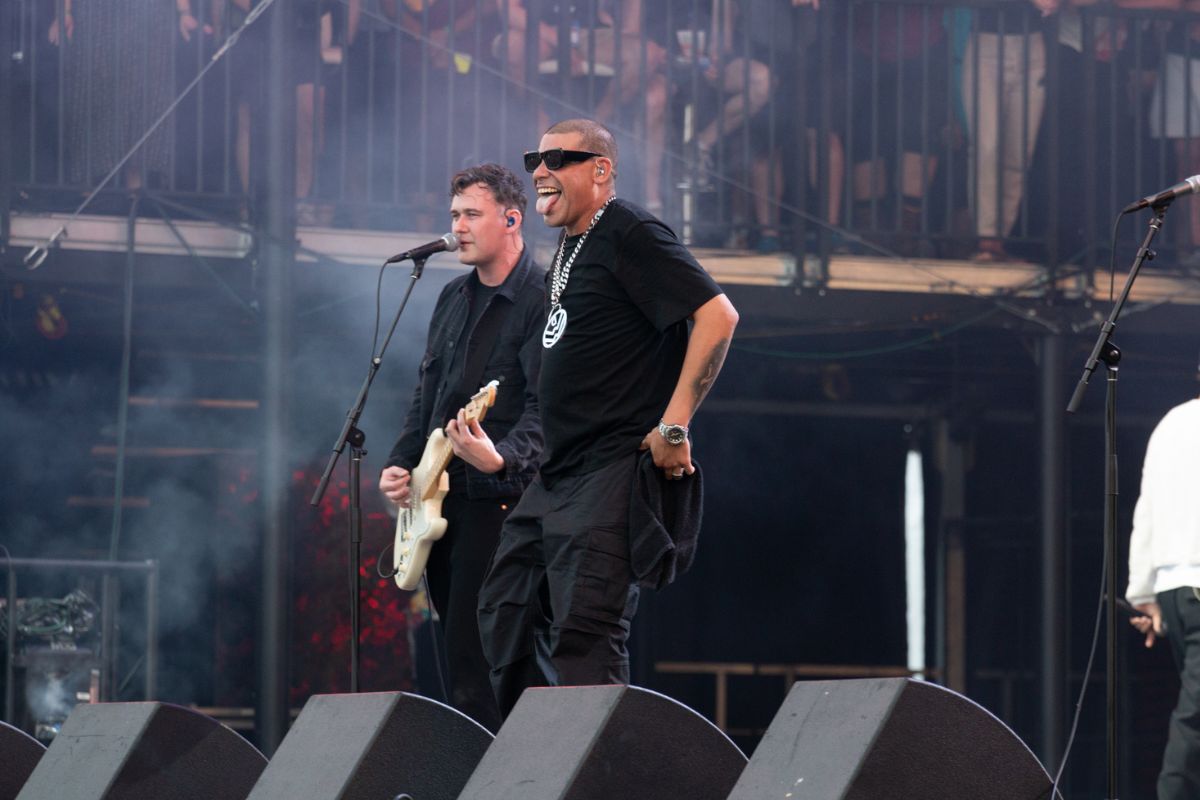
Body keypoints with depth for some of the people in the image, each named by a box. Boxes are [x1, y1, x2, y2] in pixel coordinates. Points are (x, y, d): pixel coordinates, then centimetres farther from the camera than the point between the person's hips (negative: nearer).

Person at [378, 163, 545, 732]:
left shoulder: (541, 300, -10)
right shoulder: (454, 298, 16)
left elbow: (546, 407, -19)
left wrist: (502, 458, -36)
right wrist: (400, 466, 9)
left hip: (496, 496, -9)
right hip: (439, 497, 9)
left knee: (473, 656, -14)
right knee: (457, 647, 10)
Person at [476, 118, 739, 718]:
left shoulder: (630, 235, -11)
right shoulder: (571, 246, 18)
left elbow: (717, 316, -19)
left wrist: (673, 426, -20)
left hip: (612, 470, -10)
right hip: (556, 474, 10)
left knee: (583, 633, -14)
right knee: (505, 613, 11)